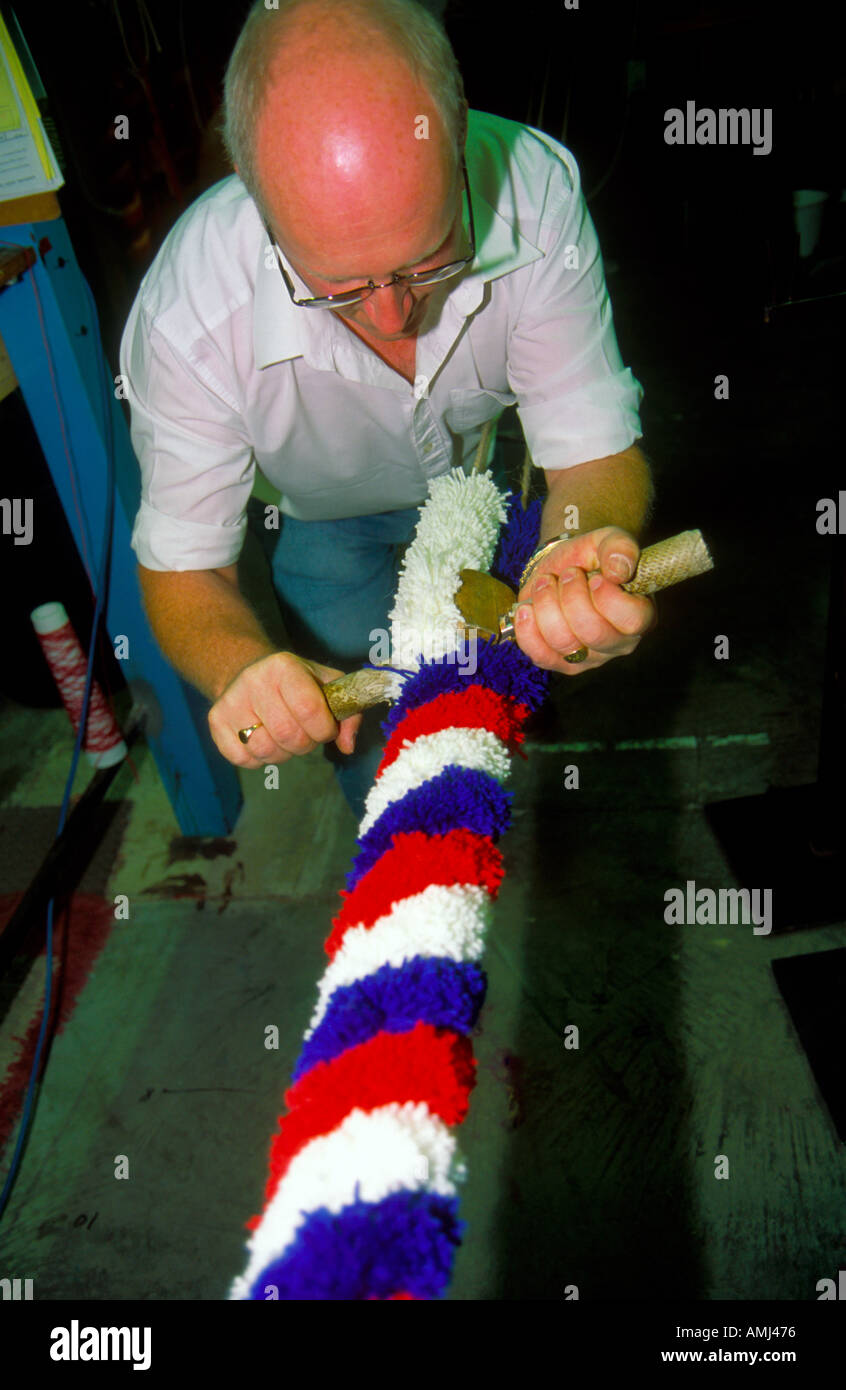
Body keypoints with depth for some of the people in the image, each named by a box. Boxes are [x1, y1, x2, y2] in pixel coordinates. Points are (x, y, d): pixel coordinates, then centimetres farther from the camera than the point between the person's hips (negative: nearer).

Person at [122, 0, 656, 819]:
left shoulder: (536, 189, -35)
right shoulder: (187, 316, -38)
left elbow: (593, 450, -29)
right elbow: (182, 567, -27)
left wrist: (583, 553, -54)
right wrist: (240, 667, -50)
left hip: (495, 465, 2)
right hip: (334, 516, -1)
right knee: (382, 769, -1)